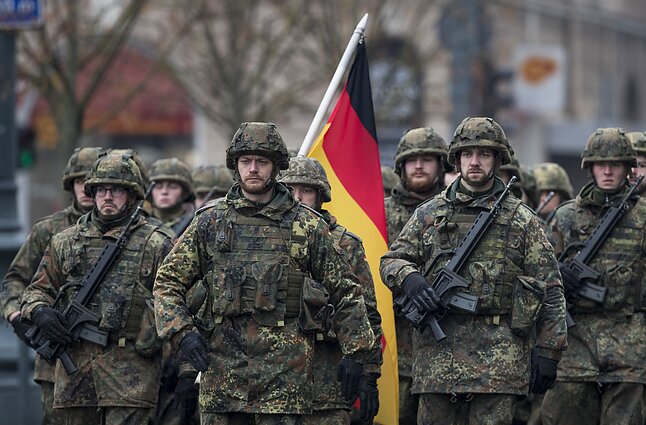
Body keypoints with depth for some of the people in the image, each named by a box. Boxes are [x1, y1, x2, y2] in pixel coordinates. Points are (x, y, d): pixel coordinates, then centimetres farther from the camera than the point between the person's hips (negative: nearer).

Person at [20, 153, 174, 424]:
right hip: (74, 370, 4)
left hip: (130, 372, -4)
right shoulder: (64, 242, 14)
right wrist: (40, 312, -5)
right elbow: (37, 290, 19)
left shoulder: (155, 245, 4)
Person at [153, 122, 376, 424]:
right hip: (222, 363, 2)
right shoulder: (210, 222, 9)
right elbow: (167, 282, 10)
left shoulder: (308, 226, 6)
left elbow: (345, 292, 10)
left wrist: (354, 353, 4)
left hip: (286, 365, -2)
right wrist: (182, 332, -5)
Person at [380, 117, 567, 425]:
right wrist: (410, 279, -11)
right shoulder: (429, 214, 12)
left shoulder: (522, 220, 7)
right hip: (438, 352, 2)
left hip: (498, 357, -2)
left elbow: (550, 289, 6)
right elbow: (391, 261, 13)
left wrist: (548, 351, -1)